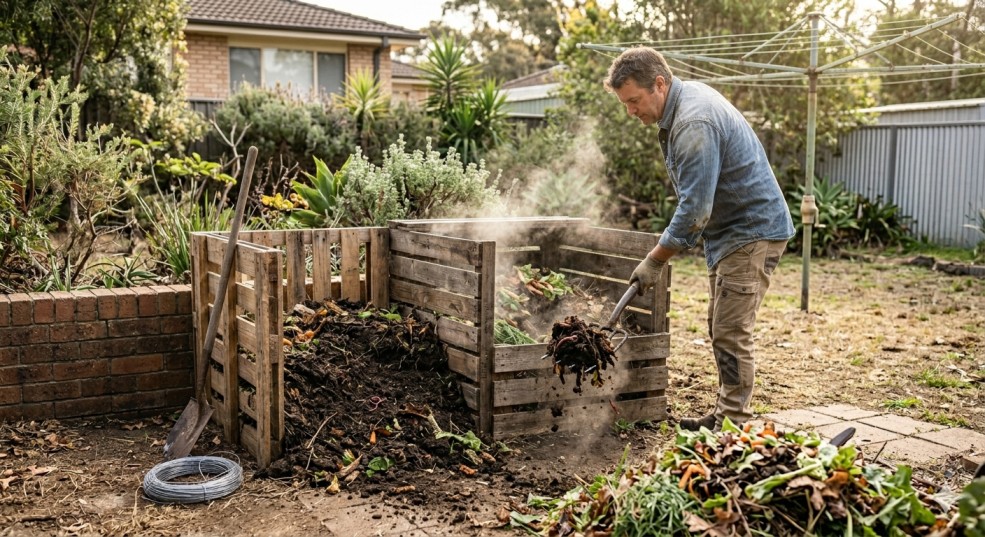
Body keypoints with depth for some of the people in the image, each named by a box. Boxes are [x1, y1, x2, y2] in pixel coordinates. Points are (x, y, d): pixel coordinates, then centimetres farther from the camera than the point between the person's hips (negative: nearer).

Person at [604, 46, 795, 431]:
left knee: (731, 334, -10)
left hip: (752, 230, -11)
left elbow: (695, 208, -27)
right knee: (720, 328, 14)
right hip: (730, 229, 11)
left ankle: (734, 426, -3)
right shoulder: (685, 97, 7)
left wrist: (655, 260, -19)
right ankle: (725, 415, 24)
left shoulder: (694, 124, -26)